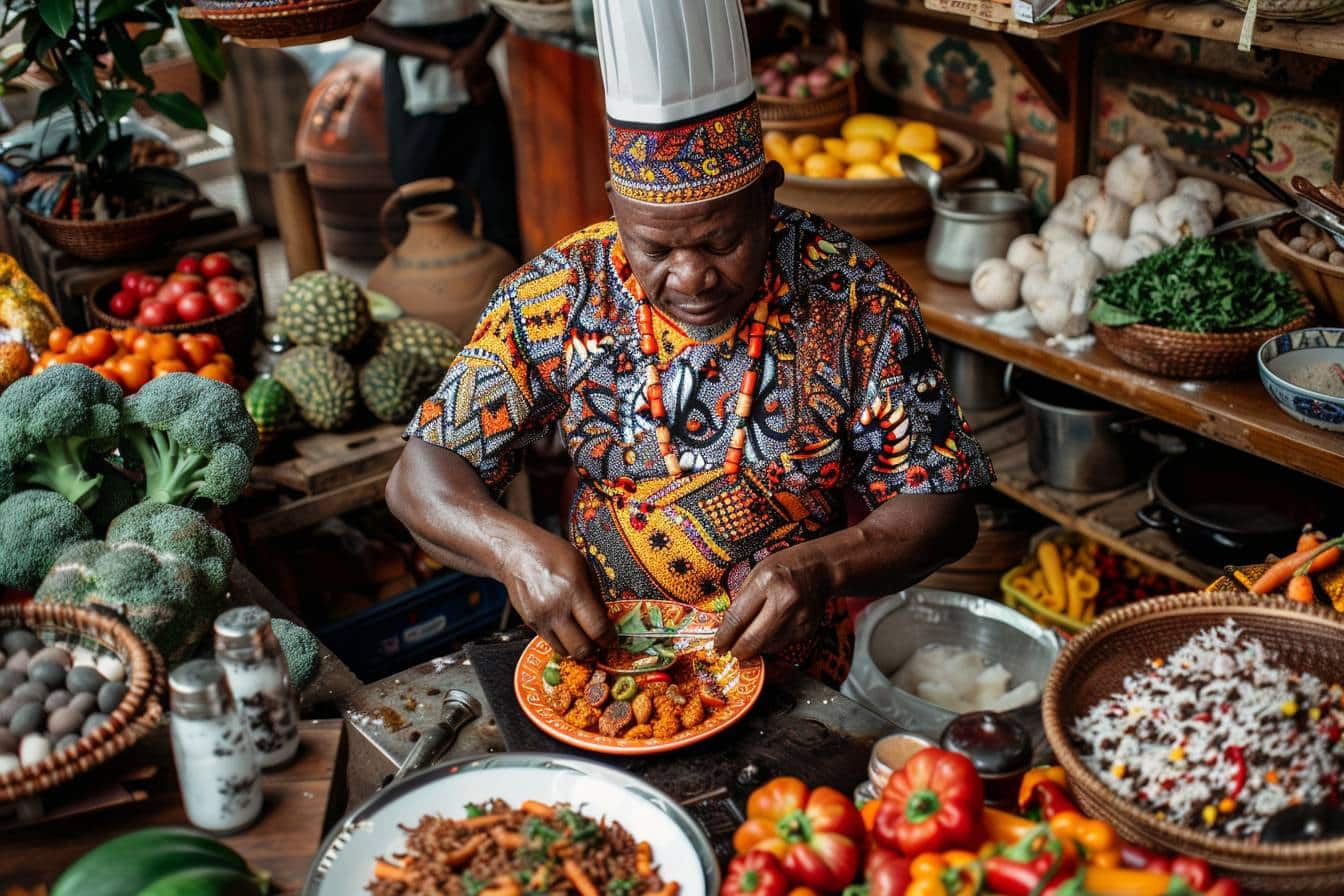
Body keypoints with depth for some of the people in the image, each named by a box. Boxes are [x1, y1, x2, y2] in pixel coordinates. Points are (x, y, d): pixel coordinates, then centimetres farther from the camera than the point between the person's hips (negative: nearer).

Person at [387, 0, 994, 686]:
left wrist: (824, 566, -28)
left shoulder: (856, 298, -12)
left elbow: (942, 508, -8)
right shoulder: (559, 296, -9)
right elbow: (421, 479, -6)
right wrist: (514, 548, -28)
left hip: (792, 671, 0)